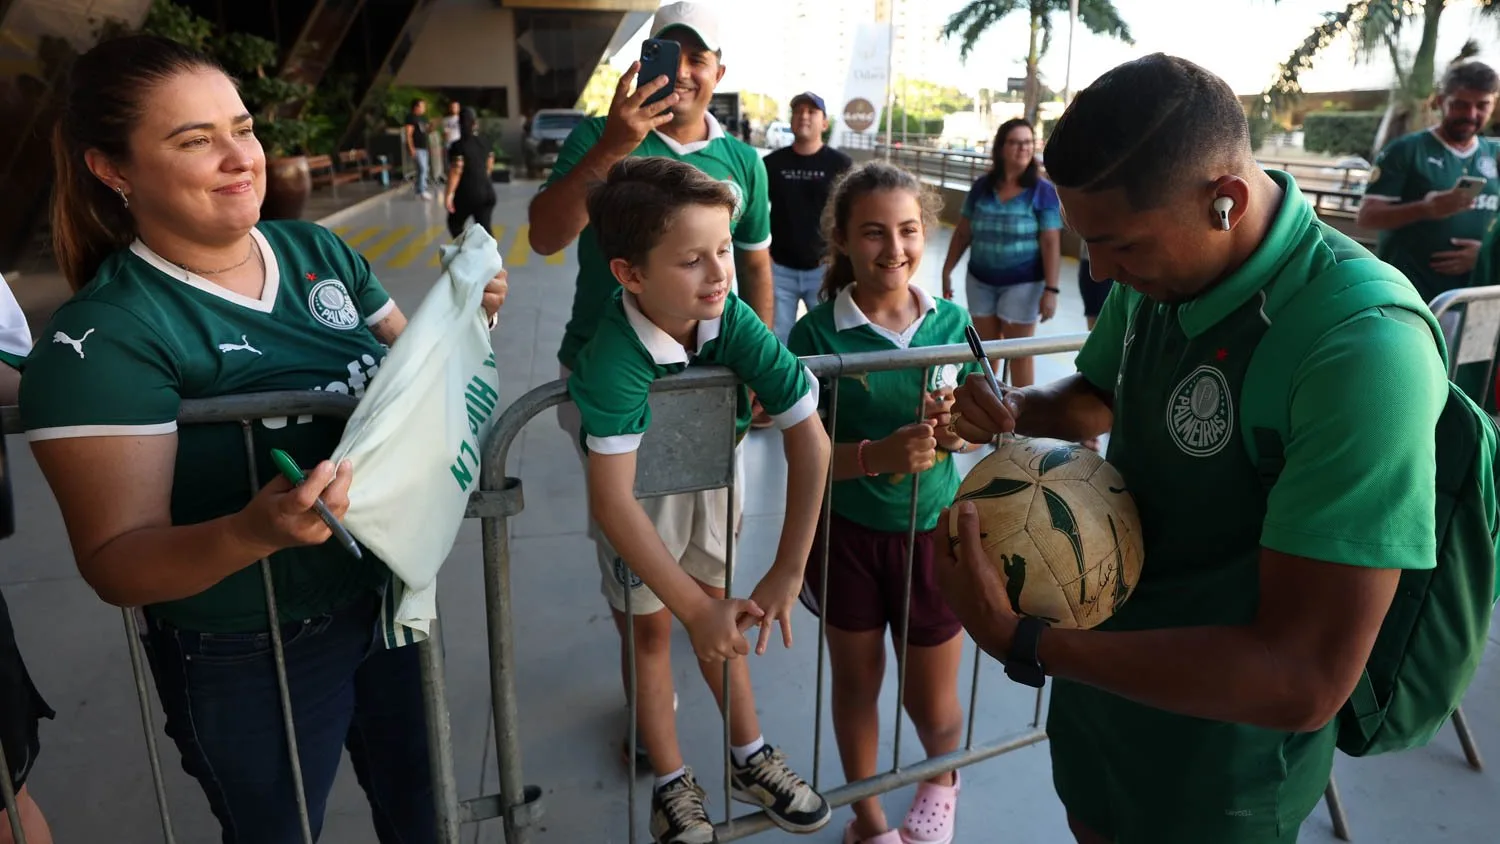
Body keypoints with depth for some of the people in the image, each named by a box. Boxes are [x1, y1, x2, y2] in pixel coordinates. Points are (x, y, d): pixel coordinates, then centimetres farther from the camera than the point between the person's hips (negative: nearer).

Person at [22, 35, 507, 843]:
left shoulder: (316, 249, -3)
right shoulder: (104, 337, -21)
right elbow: (116, 565, -22)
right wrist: (252, 533, -41)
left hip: (391, 594, 5)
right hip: (251, 666, -5)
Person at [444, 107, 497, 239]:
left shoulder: (458, 146, -12)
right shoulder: (484, 142, 7)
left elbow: (455, 172, -17)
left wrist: (449, 195, -16)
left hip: (467, 194, -5)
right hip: (487, 192, 5)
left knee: (455, 224, 15)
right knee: (484, 228, 6)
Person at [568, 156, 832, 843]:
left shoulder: (735, 323, -29)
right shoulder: (613, 357, -39)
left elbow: (809, 439, -28)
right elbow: (612, 501, -41)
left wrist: (786, 572, -29)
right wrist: (696, 609, -40)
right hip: (641, 491, -3)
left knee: (720, 617, 16)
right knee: (651, 628, 11)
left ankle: (749, 759, 36)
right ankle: (671, 783, 30)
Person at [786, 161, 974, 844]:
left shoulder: (951, 321, -5)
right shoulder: (818, 333, -13)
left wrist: (954, 429, -20)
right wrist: (878, 454, -31)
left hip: (932, 532, 2)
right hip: (848, 534, -1)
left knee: (934, 703, 14)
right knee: (857, 682, 18)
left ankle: (943, 775, 51)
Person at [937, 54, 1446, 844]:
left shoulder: (1362, 351, -34)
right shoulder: (1155, 272, -10)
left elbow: (1305, 679, -33)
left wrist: (1019, 640, -32)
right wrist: (1010, 410, -12)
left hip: (1217, 773, -6)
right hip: (1103, 674, 6)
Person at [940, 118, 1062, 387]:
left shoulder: (1043, 191, -9)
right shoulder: (982, 187, 1)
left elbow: (1051, 243, -12)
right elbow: (963, 232, 7)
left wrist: (1051, 289, -17)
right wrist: (947, 271, 7)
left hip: (1023, 283, -4)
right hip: (980, 281, 4)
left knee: (1019, 352, 3)